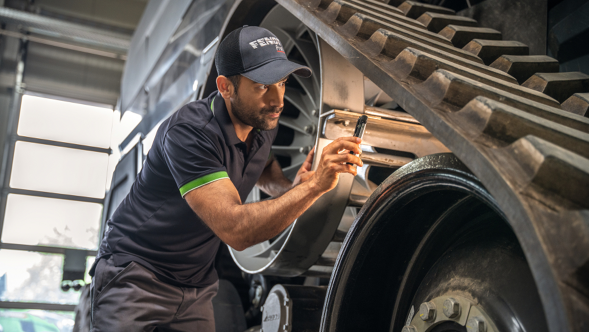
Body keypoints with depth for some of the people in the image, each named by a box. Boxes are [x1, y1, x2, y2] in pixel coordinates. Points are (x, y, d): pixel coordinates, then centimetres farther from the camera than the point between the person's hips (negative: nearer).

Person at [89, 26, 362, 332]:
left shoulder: (264, 124, -3)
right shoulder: (189, 130, -27)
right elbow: (236, 230, -35)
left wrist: (294, 185, -5)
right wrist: (314, 185, -40)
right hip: (135, 276, -6)